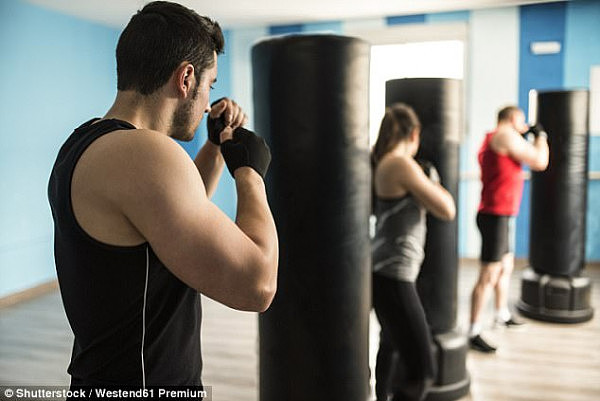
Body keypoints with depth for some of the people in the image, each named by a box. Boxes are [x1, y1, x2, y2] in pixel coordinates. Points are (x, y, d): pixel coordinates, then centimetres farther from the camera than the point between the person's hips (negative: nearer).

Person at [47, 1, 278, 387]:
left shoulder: (85, 145, 3)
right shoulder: (144, 154, -27)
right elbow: (256, 285, -28)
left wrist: (218, 147, 8)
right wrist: (250, 170, -15)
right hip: (143, 384, -9)